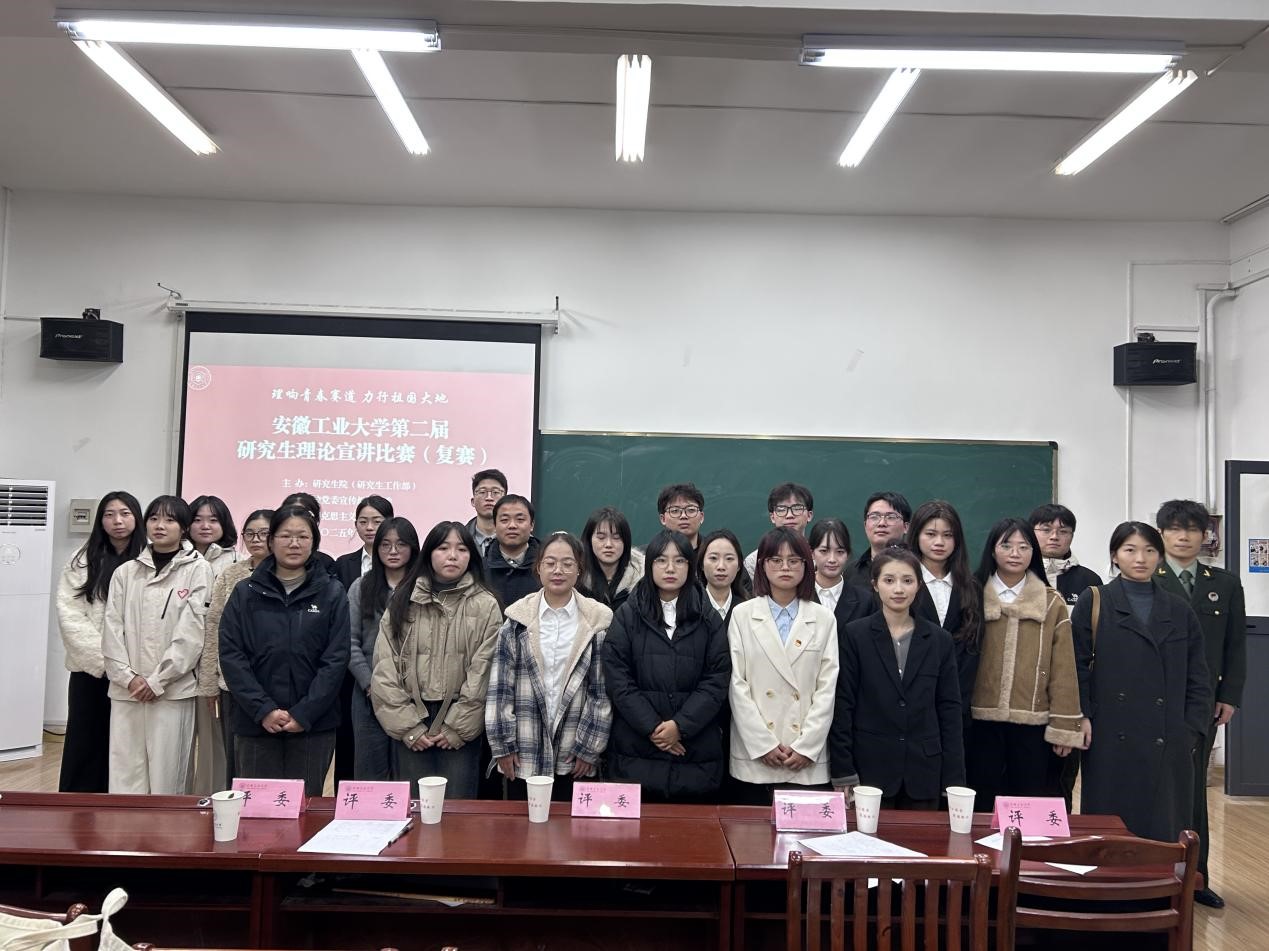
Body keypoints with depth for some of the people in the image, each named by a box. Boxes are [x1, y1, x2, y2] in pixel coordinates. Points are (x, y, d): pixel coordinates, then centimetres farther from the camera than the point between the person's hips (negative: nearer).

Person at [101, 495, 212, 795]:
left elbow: (192, 631, -7)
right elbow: (112, 627, 6)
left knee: (166, 778, -1)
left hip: (173, 690, -3)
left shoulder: (197, 570, -1)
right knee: (124, 775, 5)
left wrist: (158, 680, -9)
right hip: (126, 690, 3)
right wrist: (128, 676, -5)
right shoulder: (125, 572, 11)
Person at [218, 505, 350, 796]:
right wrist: (263, 709, -11)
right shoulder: (245, 593, 6)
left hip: (314, 725, -1)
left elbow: (336, 659, -2)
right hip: (255, 723, 1)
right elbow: (231, 655, 0)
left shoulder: (332, 593, 3)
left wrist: (304, 714, -11)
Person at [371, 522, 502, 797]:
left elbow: (484, 672, -4)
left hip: (461, 724, -1)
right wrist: (407, 725, -5)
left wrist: (458, 727, -7)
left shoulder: (486, 605, -2)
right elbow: (385, 669, 1)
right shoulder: (403, 601, 4)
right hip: (410, 724, 2)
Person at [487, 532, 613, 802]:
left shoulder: (598, 621, -2)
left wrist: (590, 748, -4)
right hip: (525, 755, 1)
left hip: (575, 758, -1)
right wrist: (502, 745, -2)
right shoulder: (518, 618, 1)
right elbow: (500, 686, 1)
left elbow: (603, 691, -1)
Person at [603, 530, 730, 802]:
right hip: (636, 753, -1)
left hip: (697, 754, 1)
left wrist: (680, 725, -11)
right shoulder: (627, 616, 5)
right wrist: (653, 727, -11)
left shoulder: (709, 621, 8)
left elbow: (716, 682, 1)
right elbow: (617, 680, -2)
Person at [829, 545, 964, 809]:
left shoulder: (939, 640, 6)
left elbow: (949, 710, 6)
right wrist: (842, 772, -6)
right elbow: (843, 706, -2)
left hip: (923, 774, 2)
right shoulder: (855, 635, -1)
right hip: (870, 768, -2)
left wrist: (954, 779, 2)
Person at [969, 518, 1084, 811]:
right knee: (983, 807, 8)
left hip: (1033, 723, 0)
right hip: (983, 721, 0)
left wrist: (1064, 726, -4)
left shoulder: (1052, 603, 3)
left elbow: (1062, 668, 0)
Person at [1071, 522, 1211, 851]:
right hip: (1111, 742, -2)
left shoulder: (1180, 611, 11)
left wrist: (1193, 731, 2)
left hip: (1167, 745, 3)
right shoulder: (1094, 603, 2)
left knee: (1164, 830, 5)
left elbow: (1198, 679, 11)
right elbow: (1078, 668, 0)